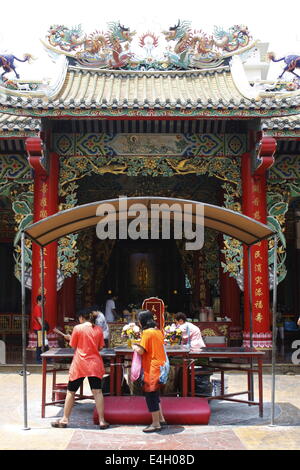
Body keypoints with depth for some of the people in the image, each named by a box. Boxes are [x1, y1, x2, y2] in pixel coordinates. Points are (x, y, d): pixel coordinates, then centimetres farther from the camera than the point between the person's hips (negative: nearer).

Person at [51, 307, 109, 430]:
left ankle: (65, 419, 14)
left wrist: (70, 338, 18)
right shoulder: (98, 329, 1)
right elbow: (100, 347, 6)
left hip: (79, 365, -2)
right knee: (97, 391, 3)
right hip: (95, 364, 2)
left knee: (71, 391, 9)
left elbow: (73, 345, 0)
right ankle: (102, 421, 0)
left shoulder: (77, 328, -7)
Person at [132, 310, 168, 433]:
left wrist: (134, 346, 0)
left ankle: (156, 424, 6)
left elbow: (140, 351, -19)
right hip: (160, 366, 9)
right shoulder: (158, 331, 10)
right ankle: (161, 419, 25)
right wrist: (139, 345, 13)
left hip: (152, 369, -9)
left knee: (151, 396, 0)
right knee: (155, 395, 20)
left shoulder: (147, 332, -16)